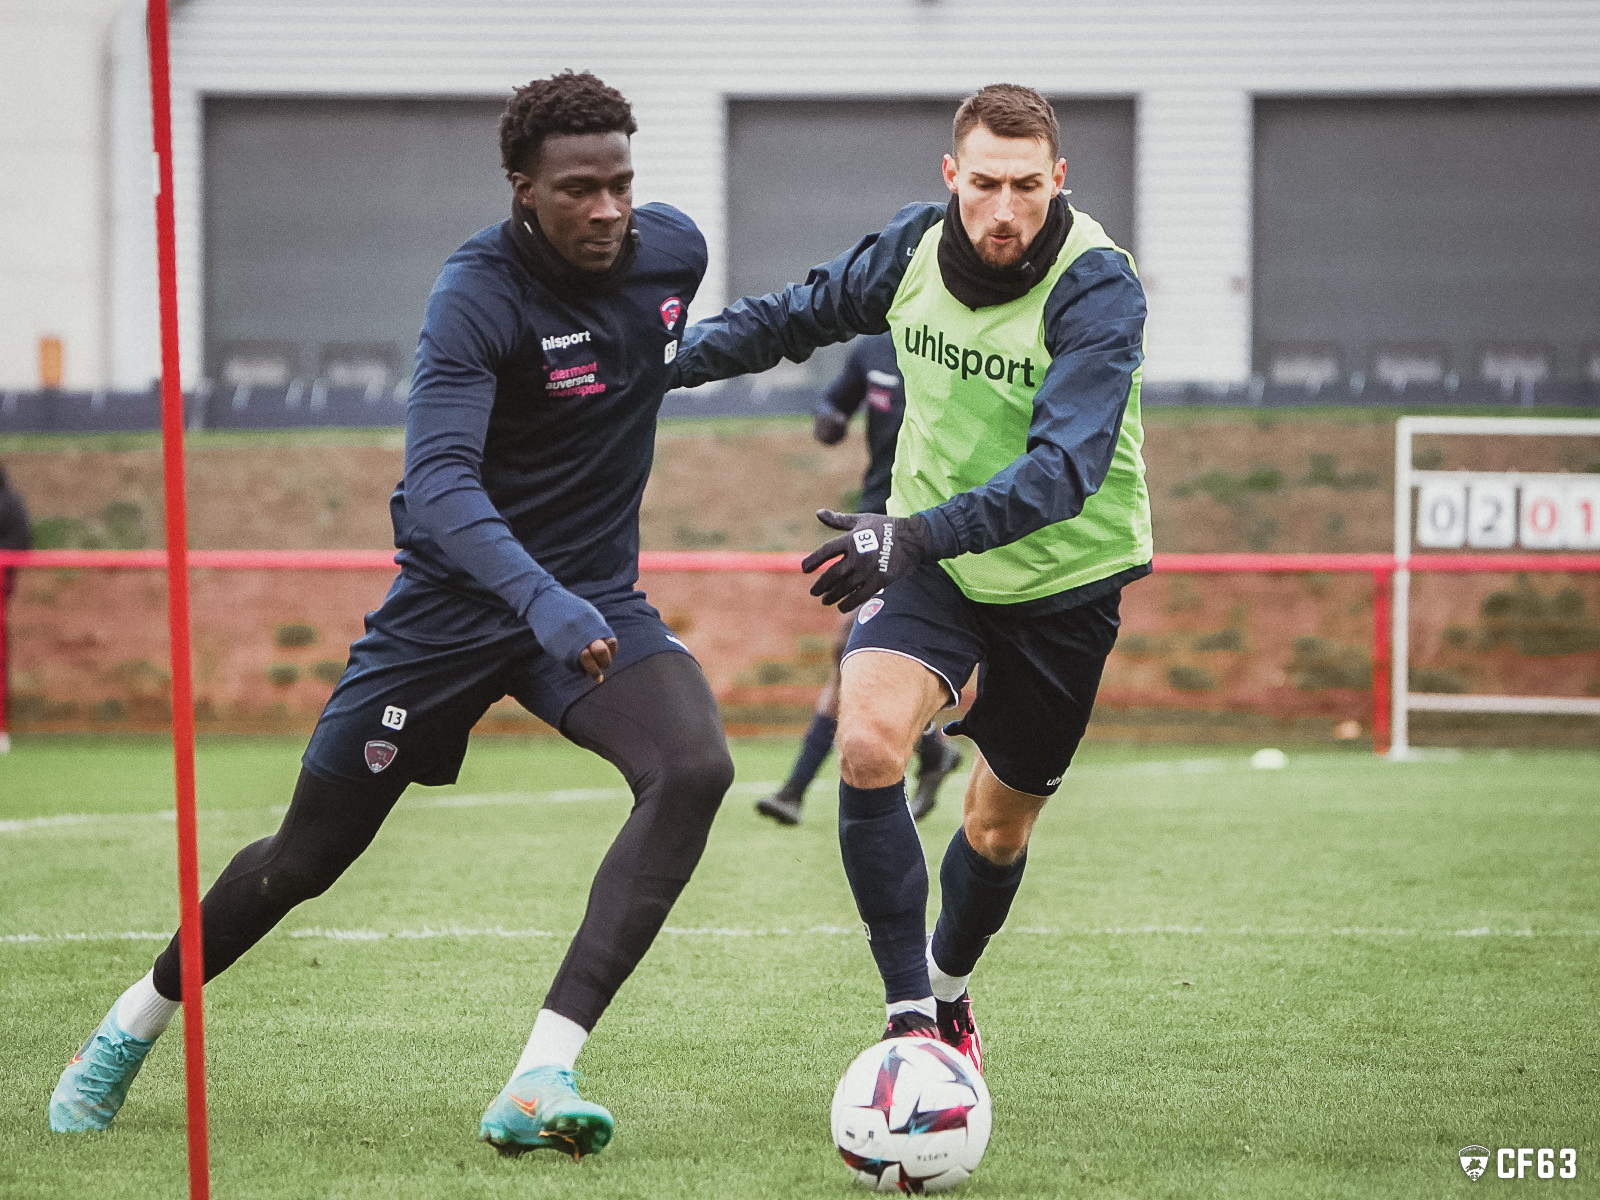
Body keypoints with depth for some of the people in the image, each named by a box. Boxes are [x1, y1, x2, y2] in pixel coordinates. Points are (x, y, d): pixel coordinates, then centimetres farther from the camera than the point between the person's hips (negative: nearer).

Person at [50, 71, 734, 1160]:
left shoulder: (672, 249, -5)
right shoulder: (479, 293, -23)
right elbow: (437, 480, -35)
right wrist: (540, 597, -50)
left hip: (593, 595, 4)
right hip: (454, 602, -4)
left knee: (694, 767, -27)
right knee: (310, 854, 7)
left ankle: (541, 1080, -29)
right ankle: (135, 1024, 36)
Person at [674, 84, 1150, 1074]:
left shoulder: (1098, 289, -27)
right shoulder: (916, 247, -10)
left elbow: (1065, 468, -39)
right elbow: (803, 313, 12)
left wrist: (920, 534, -51)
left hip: (1065, 576, -2)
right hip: (929, 558, 3)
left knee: (1001, 824, 12)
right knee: (868, 743, -25)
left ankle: (950, 992, 43)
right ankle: (911, 1016, -19)